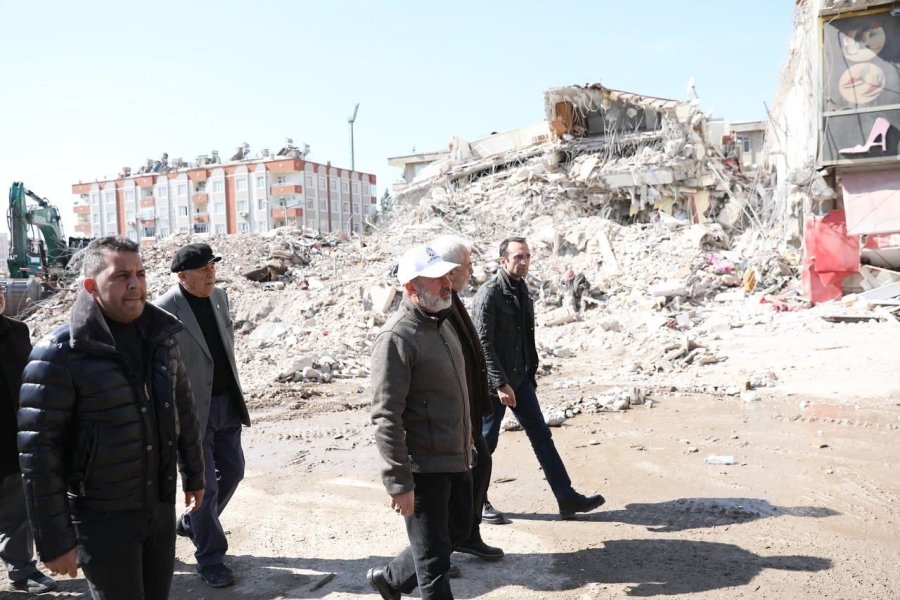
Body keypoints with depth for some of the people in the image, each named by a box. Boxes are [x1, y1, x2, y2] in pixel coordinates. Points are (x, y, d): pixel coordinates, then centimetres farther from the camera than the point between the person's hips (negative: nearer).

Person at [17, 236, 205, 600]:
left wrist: (194, 474, 17)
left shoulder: (160, 335, 0)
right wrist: (54, 541, -15)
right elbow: (38, 455, -16)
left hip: (161, 506, 5)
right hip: (102, 518, -5)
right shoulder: (59, 355, -17)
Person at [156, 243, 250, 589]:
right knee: (205, 485, 2)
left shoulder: (220, 297, 4)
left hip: (226, 402, 7)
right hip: (192, 410, -7)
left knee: (232, 470, 16)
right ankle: (210, 559, 19)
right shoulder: (163, 312, -17)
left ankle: (191, 524, 41)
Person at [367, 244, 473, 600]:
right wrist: (398, 482, -22)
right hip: (423, 467, -9)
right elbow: (386, 417, -22)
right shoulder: (397, 338, -19)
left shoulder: (443, 323, 9)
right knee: (433, 560, 5)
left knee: (458, 531, 24)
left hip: (456, 460, 9)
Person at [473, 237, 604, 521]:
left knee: (541, 436, 7)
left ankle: (567, 498, 11)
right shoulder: (489, 293, -15)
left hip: (520, 379, 8)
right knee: (485, 443, 5)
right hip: (494, 382, -8)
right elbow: (483, 344, -19)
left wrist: (530, 375, 15)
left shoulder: (521, 290, 10)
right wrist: (501, 384, -21)